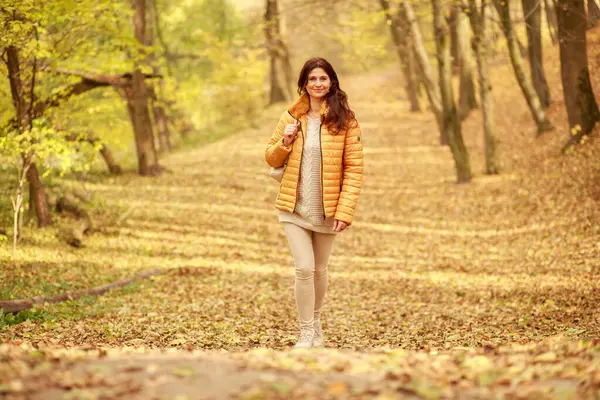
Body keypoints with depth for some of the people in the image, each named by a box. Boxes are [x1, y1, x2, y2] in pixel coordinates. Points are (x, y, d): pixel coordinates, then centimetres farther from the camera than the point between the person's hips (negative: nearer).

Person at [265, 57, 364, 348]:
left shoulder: (345, 120, -5)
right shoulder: (291, 117, 3)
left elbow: (354, 169, -7)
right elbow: (272, 159, 11)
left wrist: (345, 211, -15)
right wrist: (285, 142, -10)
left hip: (327, 209, -1)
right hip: (294, 207, 1)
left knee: (319, 270, 13)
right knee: (304, 269, -9)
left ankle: (316, 323, 35)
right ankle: (307, 333, 4)